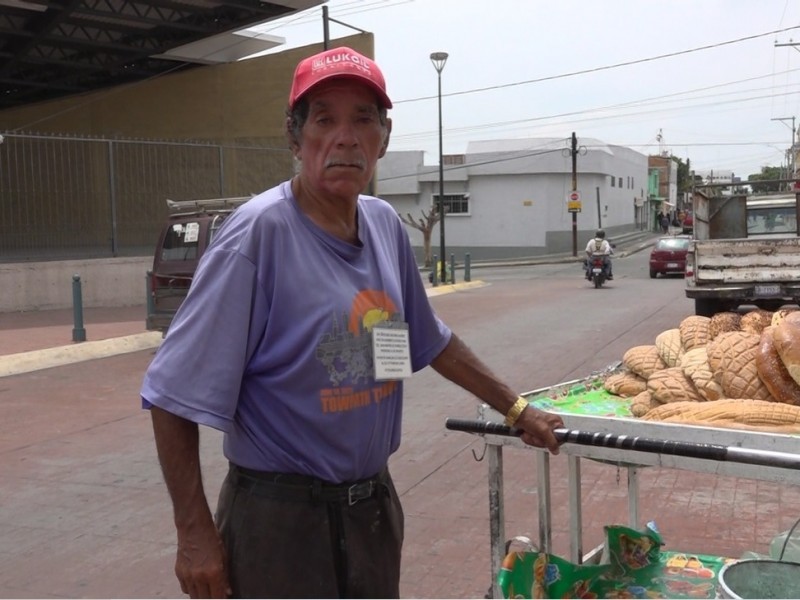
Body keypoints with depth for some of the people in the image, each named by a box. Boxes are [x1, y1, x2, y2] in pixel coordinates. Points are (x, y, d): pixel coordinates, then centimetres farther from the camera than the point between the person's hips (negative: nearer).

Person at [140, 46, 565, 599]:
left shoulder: (386, 225, 1)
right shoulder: (259, 232, -19)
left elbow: (431, 341, 15)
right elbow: (175, 394, -18)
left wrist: (515, 409, 19)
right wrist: (195, 534, -17)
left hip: (375, 505, 6)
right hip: (281, 516, -6)